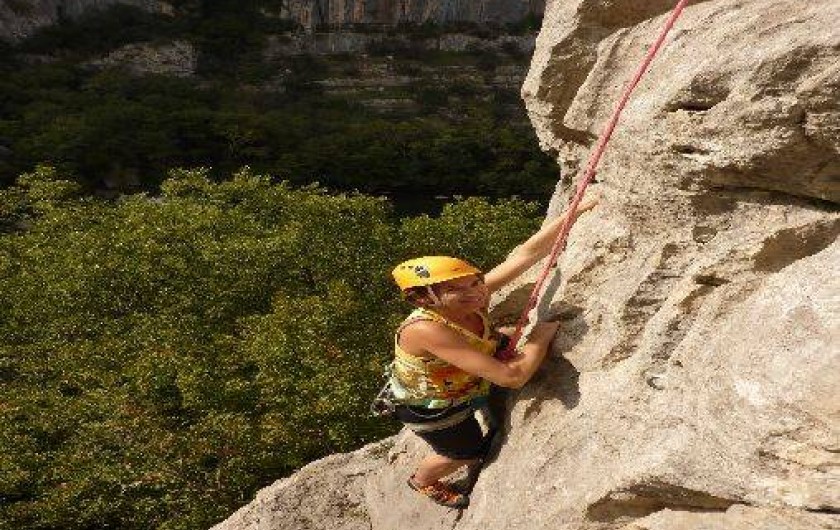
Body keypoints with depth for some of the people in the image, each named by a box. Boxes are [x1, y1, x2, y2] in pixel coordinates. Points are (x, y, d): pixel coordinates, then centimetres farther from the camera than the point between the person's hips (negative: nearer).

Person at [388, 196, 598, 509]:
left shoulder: (474, 298, -24)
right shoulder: (426, 329, -43)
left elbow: (528, 253, -22)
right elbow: (513, 377, -44)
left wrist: (579, 210, -26)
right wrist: (542, 336, -28)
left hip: (464, 388, 6)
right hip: (430, 409, -6)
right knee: (468, 452, 20)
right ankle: (422, 481, 52)